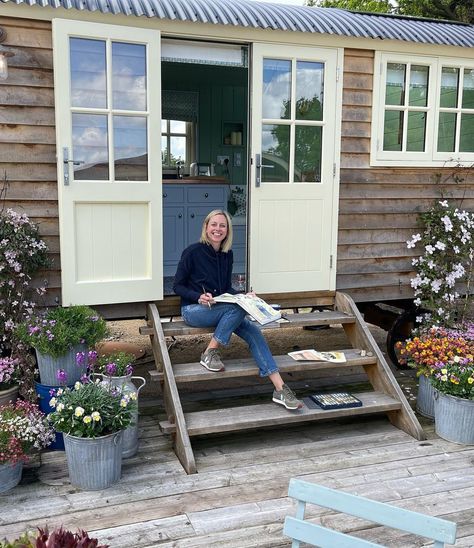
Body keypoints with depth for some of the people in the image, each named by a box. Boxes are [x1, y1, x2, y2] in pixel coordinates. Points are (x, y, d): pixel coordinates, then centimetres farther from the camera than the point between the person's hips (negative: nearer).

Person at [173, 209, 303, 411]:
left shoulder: (227, 255, 7)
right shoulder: (193, 252, -10)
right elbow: (177, 286, -6)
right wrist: (199, 297, -22)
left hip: (221, 308, 5)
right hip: (193, 310, -5)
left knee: (253, 331, -18)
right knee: (237, 309, -31)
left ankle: (280, 388, -22)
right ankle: (209, 354, -16)